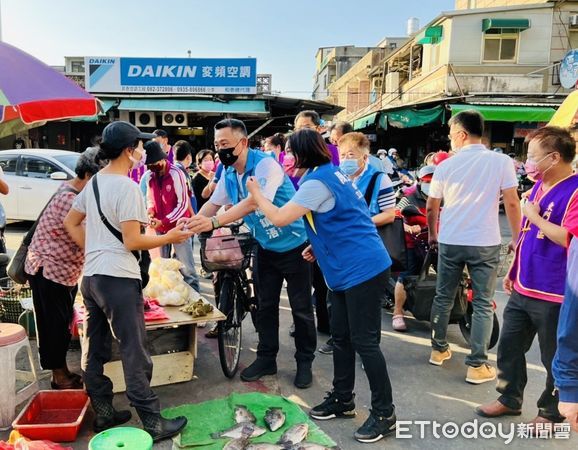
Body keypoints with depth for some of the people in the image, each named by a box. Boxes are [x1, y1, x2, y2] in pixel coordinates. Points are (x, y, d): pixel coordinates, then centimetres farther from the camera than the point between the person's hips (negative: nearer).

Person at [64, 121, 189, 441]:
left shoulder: (94, 182, 10)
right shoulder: (127, 187, -16)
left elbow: (71, 222, 19)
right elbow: (132, 242, -19)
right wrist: (170, 237, -7)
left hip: (90, 276, 9)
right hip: (118, 279, -9)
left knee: (94, 350, 14)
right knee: (135, 353, -1)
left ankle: (103, 413, 28)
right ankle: (152, 423, 8)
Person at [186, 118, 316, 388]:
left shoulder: (266, 165, -26)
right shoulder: (228, 174, -1)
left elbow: (253, 202, -39)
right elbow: (213, 203, 4)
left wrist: (214, 222, -47)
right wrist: (193, 224, -14)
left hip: (294, 245, -7)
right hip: (265, 247, 7)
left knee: (301, 308, 4)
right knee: (265, 306, 13)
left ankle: (305, 362, 19)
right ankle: (266, 358, 27)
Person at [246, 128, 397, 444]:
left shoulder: (317, 182, -17)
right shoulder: (330, 174, 15)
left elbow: (280, 218, -19)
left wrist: (256, 193, -2)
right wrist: (320, 247, 14)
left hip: (363, 270, -10)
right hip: (349, 269, 10)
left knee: (364, 342, -3)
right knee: (341, 337, 16)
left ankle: (384, 414, 11)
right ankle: (343, 400, 29)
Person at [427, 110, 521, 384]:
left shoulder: (446, 165, 0)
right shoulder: (501, 162, -5)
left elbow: (431, 207, 7)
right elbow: (511, 203, -7)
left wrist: (432, 235, 23)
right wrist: (517, 239, 6)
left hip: (450, 242, 2)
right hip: (485, 244, -2)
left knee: (443, 298, 16)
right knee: (483, 305, 6)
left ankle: (439, 350, 28)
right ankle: (477, 365, 6)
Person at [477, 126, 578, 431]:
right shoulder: (539, 187, 9)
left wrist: (535, 217, -20)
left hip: (553, 294, -8)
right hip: (523, 288, 8)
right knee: (509, 347, 17)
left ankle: (551, 412, 30)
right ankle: (509, 399, 36)